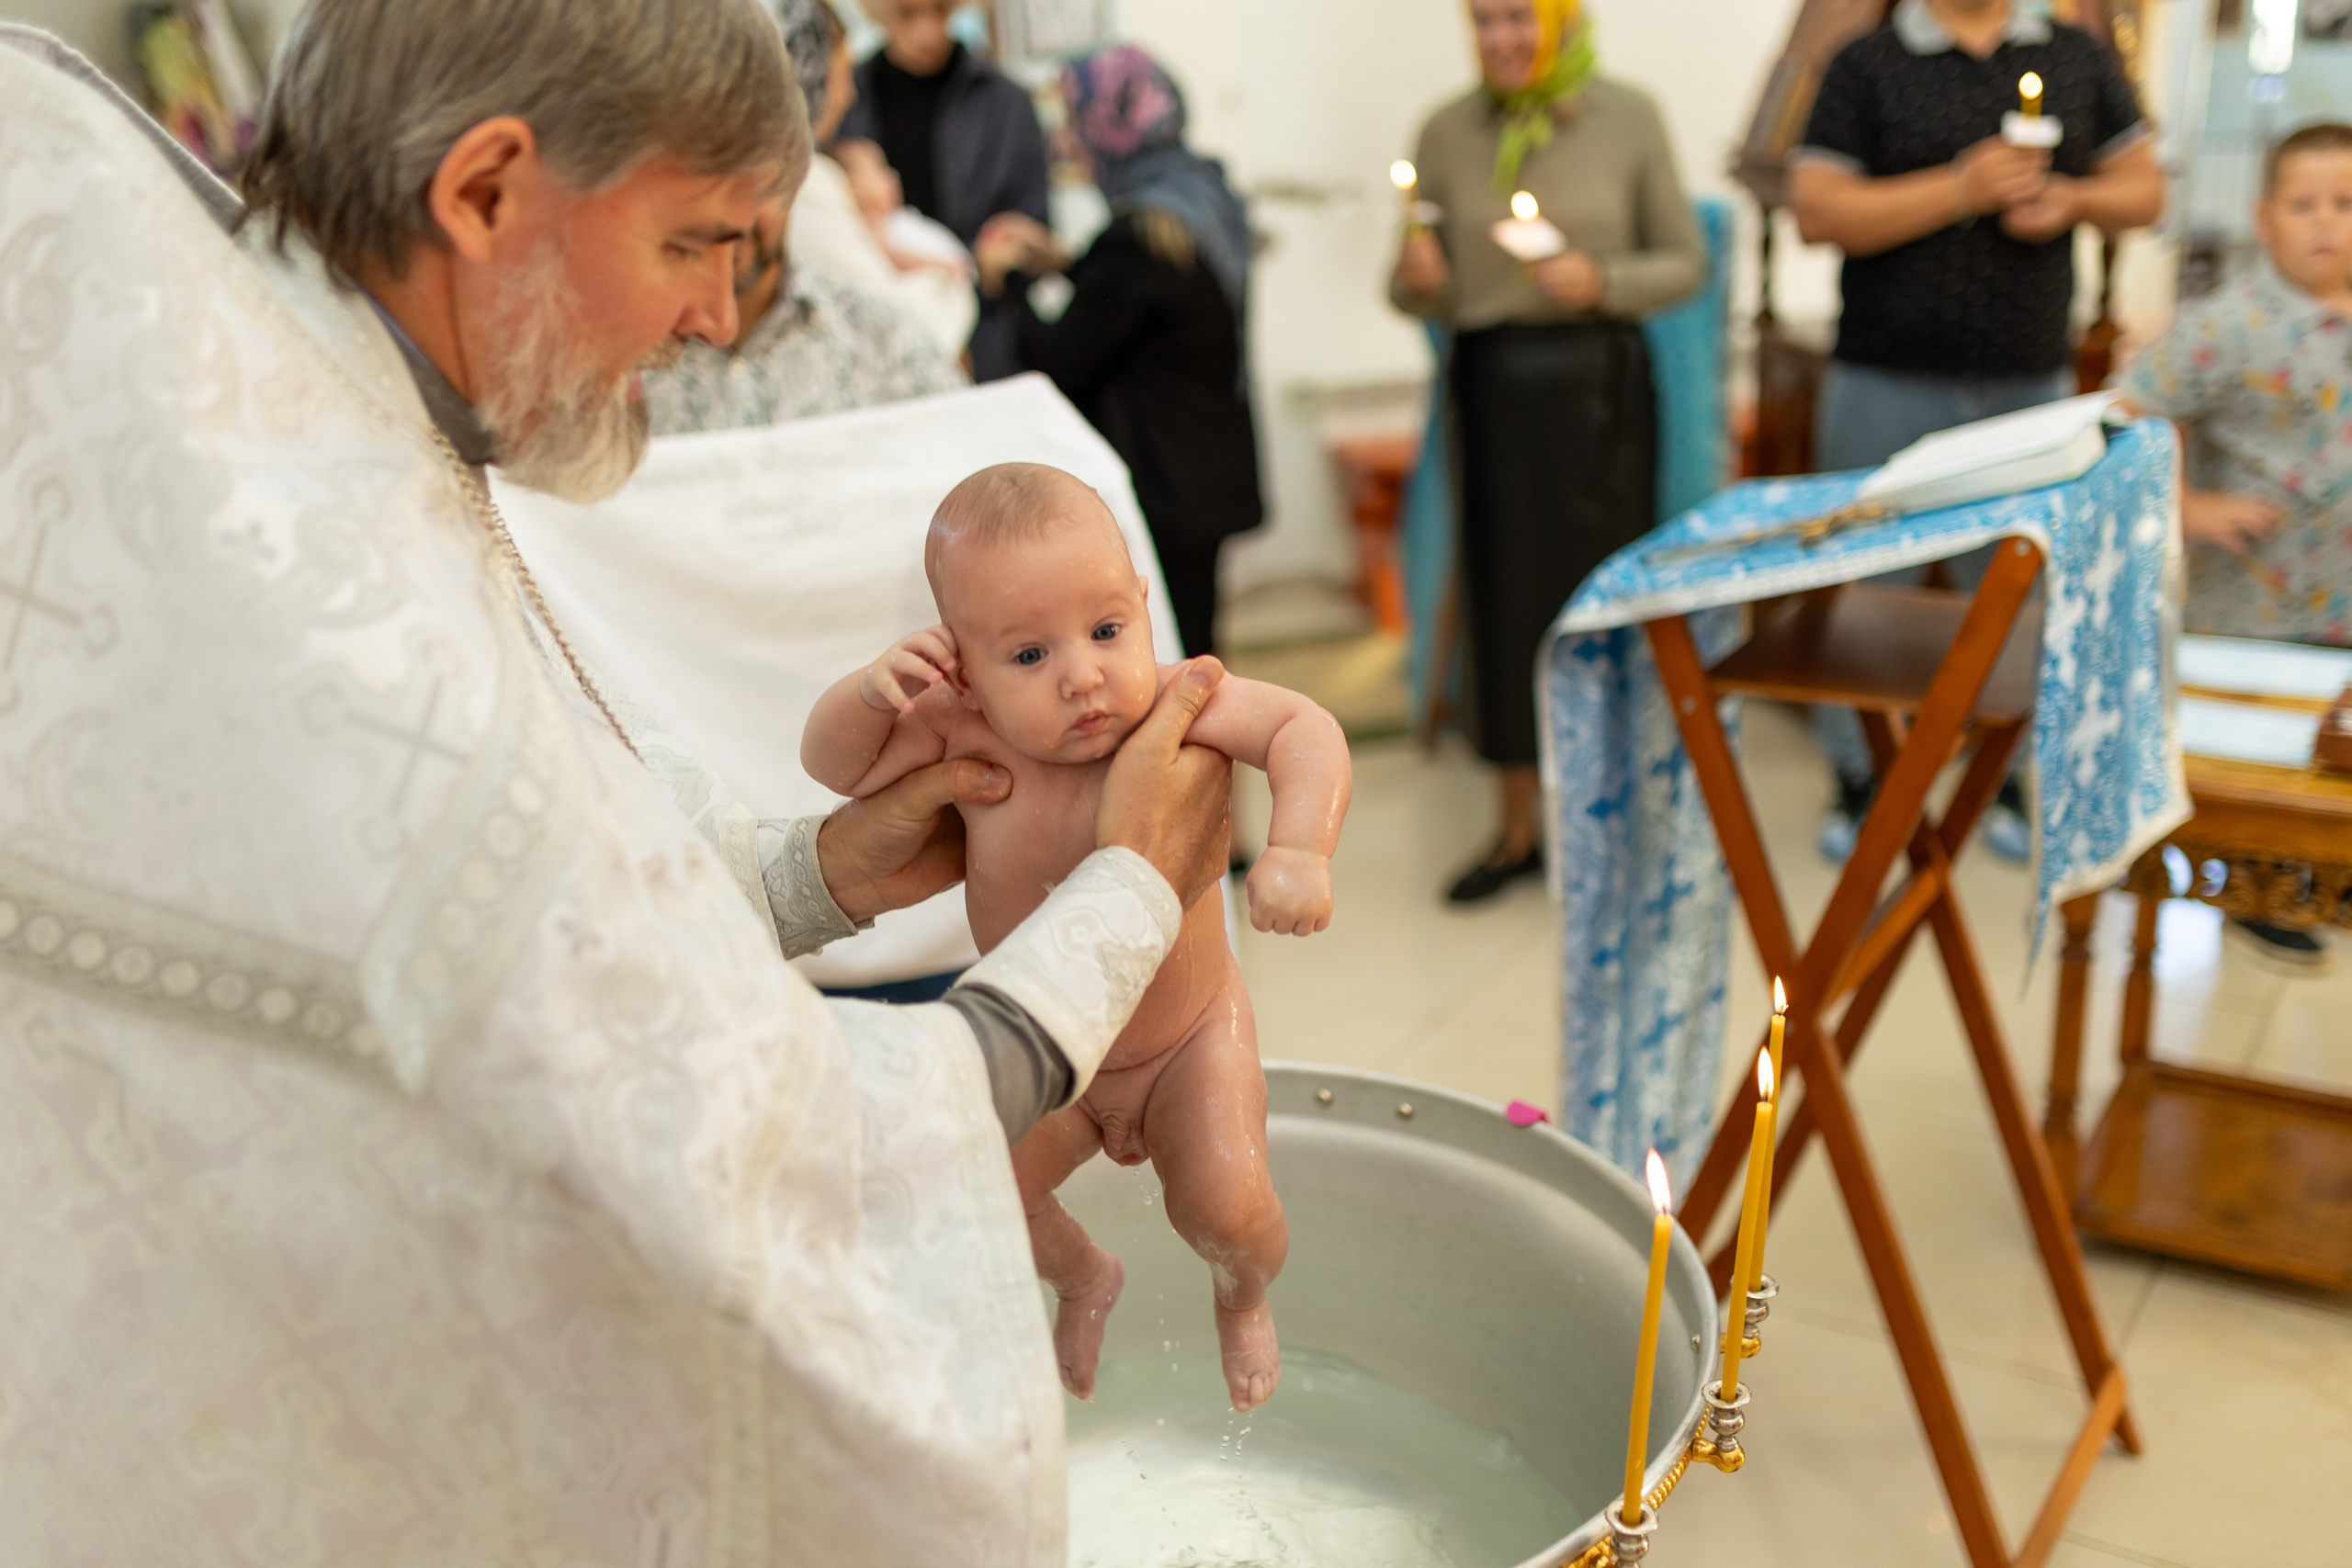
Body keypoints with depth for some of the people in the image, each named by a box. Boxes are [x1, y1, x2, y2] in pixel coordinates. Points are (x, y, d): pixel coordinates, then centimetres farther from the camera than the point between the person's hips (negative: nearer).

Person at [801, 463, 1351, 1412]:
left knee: (1226, 1203, -15)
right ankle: (1083, 1276, 39)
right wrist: (872, 690, -33)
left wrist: (1298, 851, -47)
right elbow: (832, 764, -13)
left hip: (1187, 1038, -2)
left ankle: (1244, 1298, 26)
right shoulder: (964, 734, -23)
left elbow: (1305, 730, -30)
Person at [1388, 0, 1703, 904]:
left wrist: (1604, 281, -15)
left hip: (1597, 380, -2)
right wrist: (1417, 281, -14)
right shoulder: (1447, 133, 6)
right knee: (1502, 597, 5)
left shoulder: (1626, 117, 1)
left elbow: (1685, 262, 3)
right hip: (1491, 385, 2)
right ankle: (1517, 830, 20)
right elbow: (1425, 295, 8)